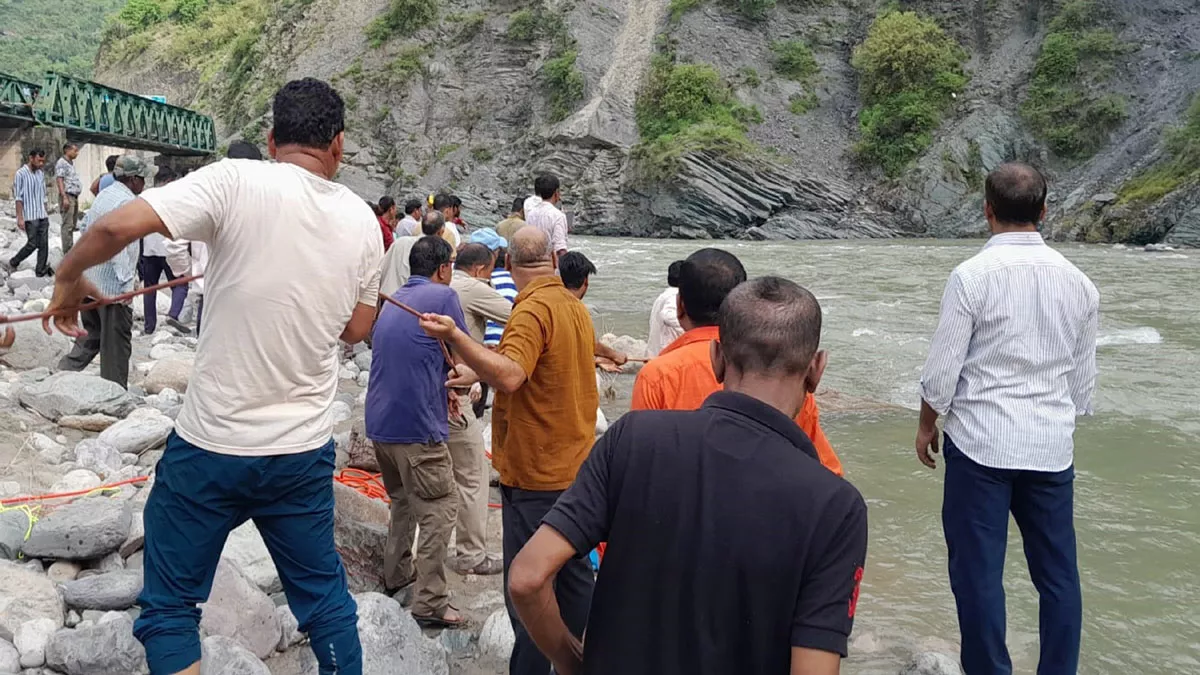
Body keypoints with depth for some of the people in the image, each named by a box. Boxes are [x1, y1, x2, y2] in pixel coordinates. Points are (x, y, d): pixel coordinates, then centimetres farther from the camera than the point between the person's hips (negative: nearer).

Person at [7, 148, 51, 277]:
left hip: (43, 216, 6)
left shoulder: (41, 174, 12)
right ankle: (13, 263, 15)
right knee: (32, 244, -4)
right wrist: (20, 218, -13)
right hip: (30, 216, -6)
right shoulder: (21, 174, -7)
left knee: (44, 244, 2)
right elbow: (18, 198, -10)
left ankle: (41, 270, 7)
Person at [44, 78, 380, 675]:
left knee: (169, 607, 13)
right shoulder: (361, 219, 2)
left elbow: (116, 226, -21)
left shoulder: (236, 183, -13)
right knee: (325, 597, 20)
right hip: (305, 449, 4)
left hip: (211, 444, -4)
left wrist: (69, 276, -3)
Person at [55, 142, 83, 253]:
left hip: (74, 196, 10)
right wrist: (65, 198, -23)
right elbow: (59, 180, -16)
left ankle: (71, 248, 17)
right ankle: (67, 251, -11)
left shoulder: (72, 163, 20)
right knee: (67, 225, -11)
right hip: (67, 196, -10)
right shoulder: (61, 163, -8)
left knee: (72, 225, 12)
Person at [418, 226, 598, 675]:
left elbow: (509, 376, -31)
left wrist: (455, 337, -39)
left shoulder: (533, 309, -18)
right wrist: (479, 374, 19)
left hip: (536, 476, -9)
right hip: (575, 466, 9)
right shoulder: (574, 305, 10)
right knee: (573, 571, 18)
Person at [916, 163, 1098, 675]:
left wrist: (927, 424, 8)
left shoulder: (972, 276, -11)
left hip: (982, 442, -4)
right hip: (1052, 445, 5)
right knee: (1057, 570, 11)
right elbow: (1083, 378, 11)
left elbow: (942, 369, -8)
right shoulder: (1076, 281, 4)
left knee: (978, 570, 5)